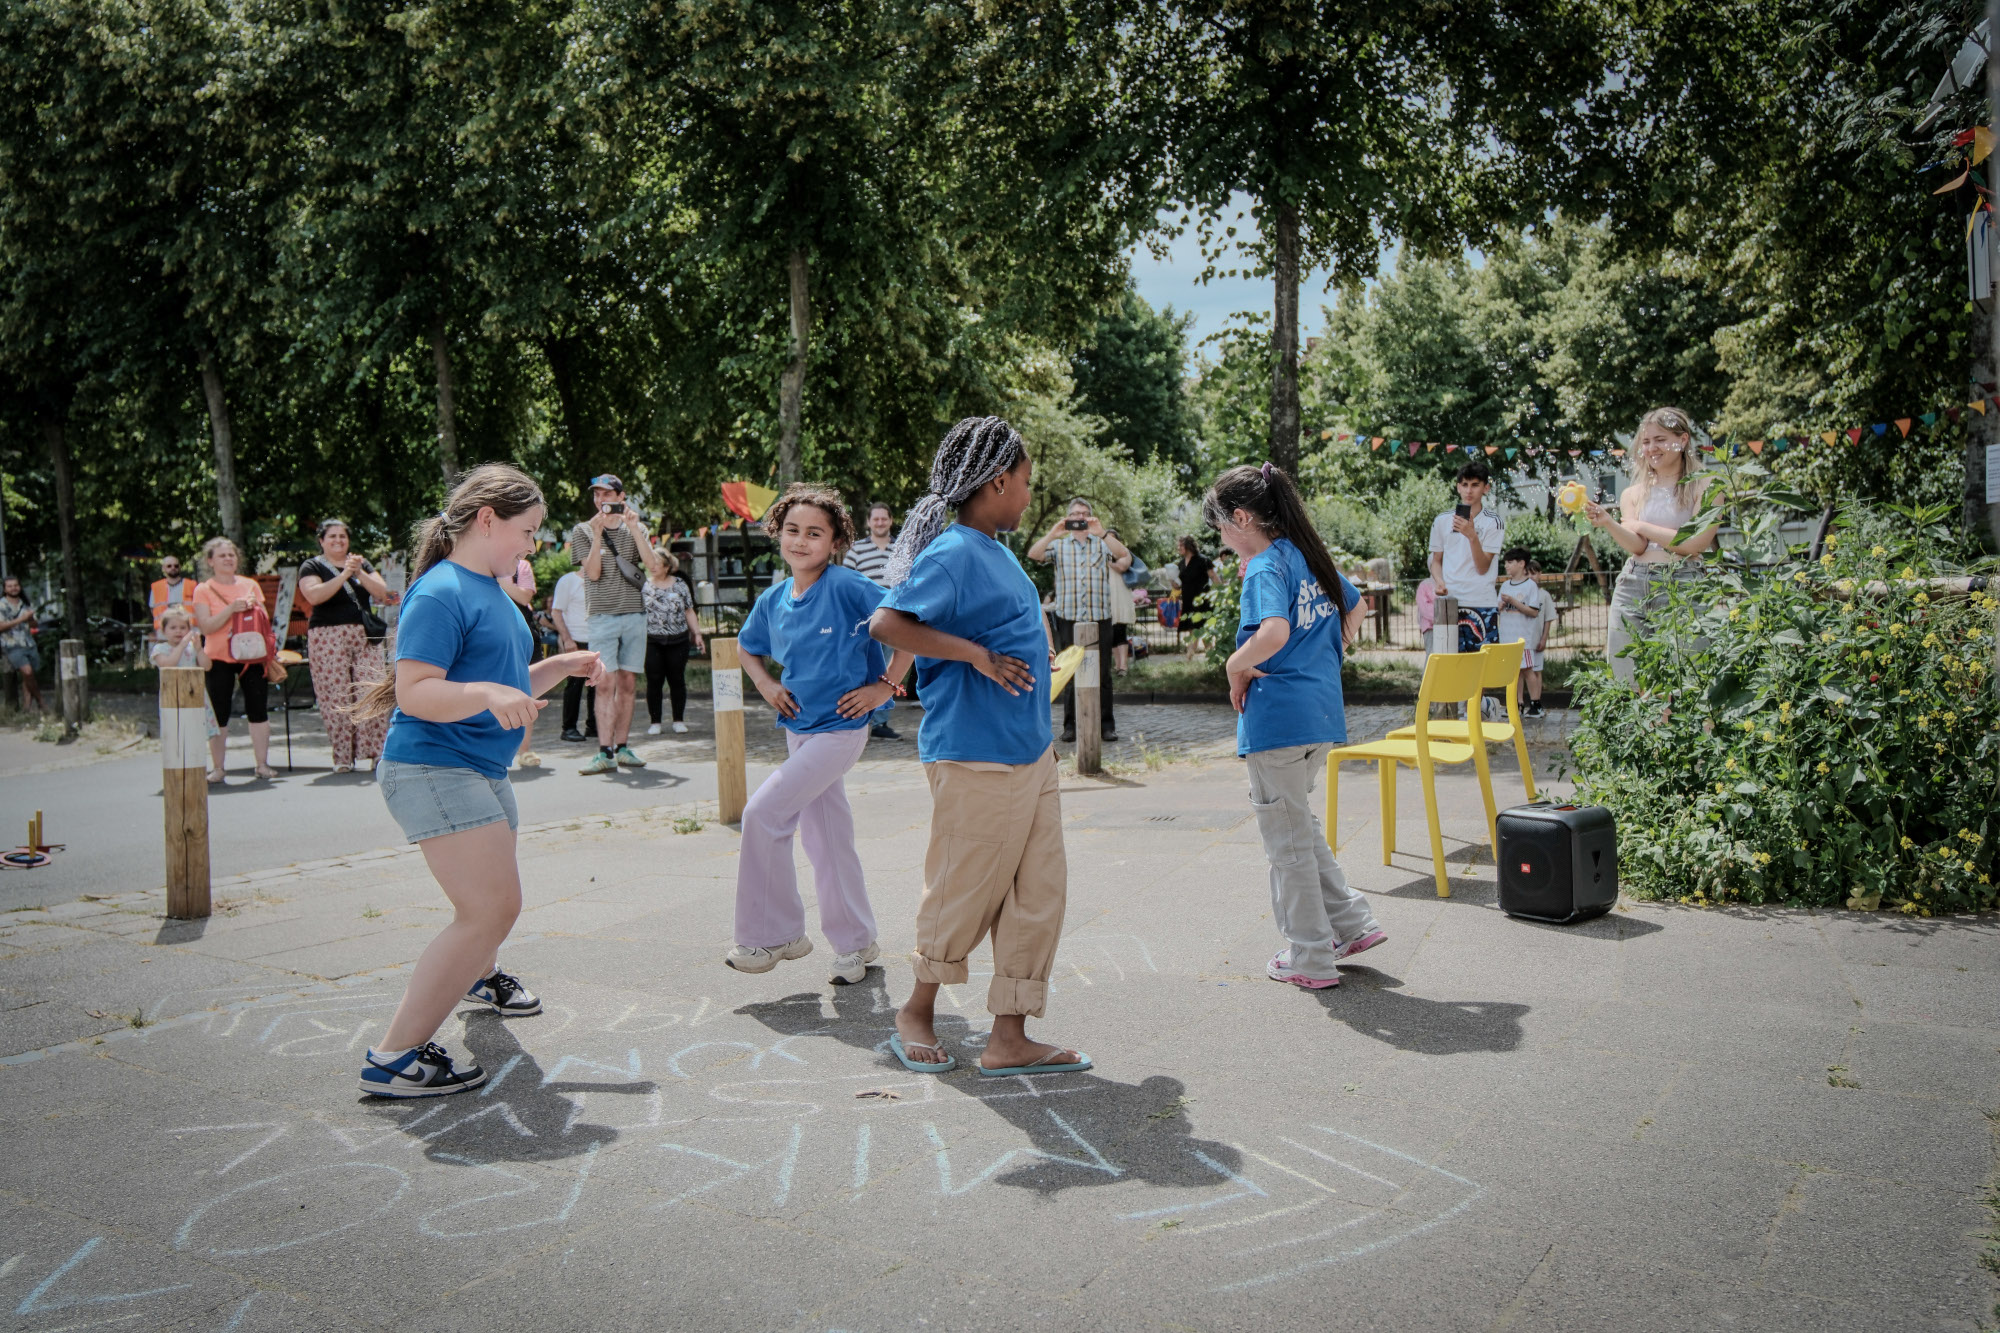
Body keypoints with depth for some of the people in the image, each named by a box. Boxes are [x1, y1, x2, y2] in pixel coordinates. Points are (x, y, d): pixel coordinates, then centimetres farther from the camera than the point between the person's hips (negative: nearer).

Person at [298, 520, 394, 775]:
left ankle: (376, 750, -5)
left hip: (365, 638, 3)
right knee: (336, 697, -6)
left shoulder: (361, 563, 18)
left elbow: (382, 592, 4)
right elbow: (314, 595, -13)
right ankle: (342, 756, -1)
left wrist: (360, 574, -10)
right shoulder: (313, 567, 7)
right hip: (328, 638, -3)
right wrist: (344, 575, -18)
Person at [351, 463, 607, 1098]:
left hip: (482, 769, 10)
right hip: (432, 767, -10)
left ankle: (480, 976, 59)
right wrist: (487, 694, -37)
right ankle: (393, 1058, -12)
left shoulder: (493, 591, 14)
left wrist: (559, 666, 11)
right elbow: (415, 692, -24)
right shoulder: (441, 593, -16)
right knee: (491, 908, -18)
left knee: (492, 897, 28)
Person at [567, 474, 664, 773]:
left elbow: (653, 565, -3)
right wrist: (597, 533, -14)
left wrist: (634, 529, -10)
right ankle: (605, 753, -13)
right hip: (603, 615, -3)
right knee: (607, 684, -11)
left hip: (635, 614, 3)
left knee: (628, 684, 5)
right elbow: (593, 572, -6)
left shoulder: (636, 529, 11)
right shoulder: (583, 531, 6)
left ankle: (621, 747, 12)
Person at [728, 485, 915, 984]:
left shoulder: (846, 586, -15)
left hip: (839, 729, -7)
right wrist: (765, 684, 7)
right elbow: (747, 647, 25)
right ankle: (856, 942, 25)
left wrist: (885, 685, -15)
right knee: (826, 834, 11)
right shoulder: (773, 601, 5)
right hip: (798, 729, 7)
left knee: (763, 812, -12)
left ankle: (775, 934, 3)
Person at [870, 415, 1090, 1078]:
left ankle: (1009, 1039, 16)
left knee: (1038, 891, 8)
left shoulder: (998, 552, 14)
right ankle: (917, 1011, 28)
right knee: (966, 894, 5)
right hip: (976, 757, -9)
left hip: (1029, 754, 9)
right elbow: (888, 623, -25)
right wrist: (977, 654, -25)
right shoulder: (952, 553, -15)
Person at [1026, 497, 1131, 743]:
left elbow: (1124, 555, -9)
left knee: (1102, 673, 1)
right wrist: (1052, 534, -19)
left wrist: (1101, 534, -22)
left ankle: (1106, 725, 8)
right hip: (1068, 618, 0)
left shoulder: (1103, 544, 10)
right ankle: (1070, 725, 8)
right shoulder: (1059, 545, 12)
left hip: (1099, 618, 0)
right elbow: (1033, 555, -4)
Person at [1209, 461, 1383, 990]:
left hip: (1277, 717, -9)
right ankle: (1351, 922, 24)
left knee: (1287, 837, 5)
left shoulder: (1265, 570, -16)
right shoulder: (1309, 555, 11)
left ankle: (1310, 958, 15)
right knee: (1301, 823, 25)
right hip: (1322, 710, 9)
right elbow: (1355, 607, 26)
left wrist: (1236, 667, -17)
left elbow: (1274, 632, -34)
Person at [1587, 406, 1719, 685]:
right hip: (1633, 586, 4)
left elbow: (1694, 544, -8)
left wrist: (1642, 526, 0)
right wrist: (1607, 522, -16)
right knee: (1628, 681, -1)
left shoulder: (1705, 488, 4)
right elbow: (1637, 546, 2)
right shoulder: (1634, 494, 14)